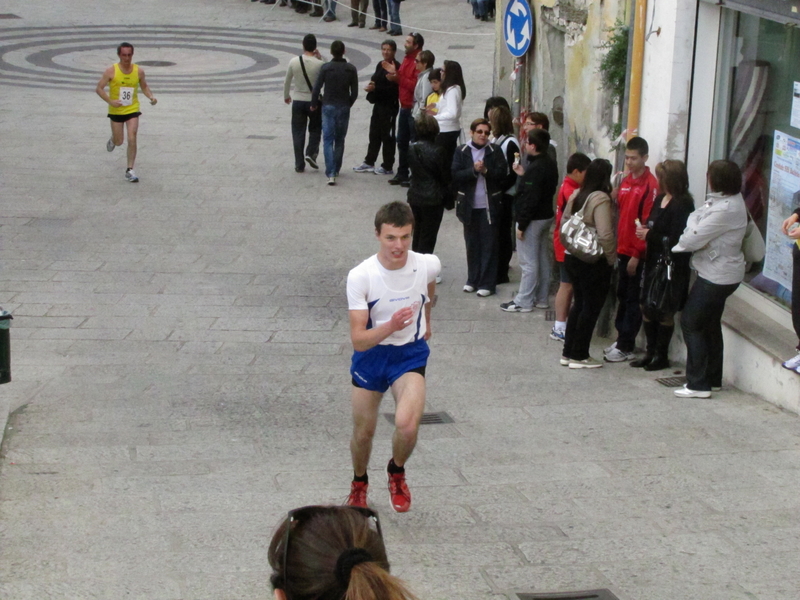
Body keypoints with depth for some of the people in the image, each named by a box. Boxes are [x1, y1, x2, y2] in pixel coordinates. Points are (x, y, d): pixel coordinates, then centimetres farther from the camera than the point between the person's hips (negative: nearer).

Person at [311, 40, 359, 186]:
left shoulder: (325, 68, -8)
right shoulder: (351, 69, -3)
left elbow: (316, 88, -7)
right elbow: (354, 92, 0)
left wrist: (314, 104, 9)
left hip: (328, 107, -2)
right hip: (344, 108, 2)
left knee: (328, 140, -2)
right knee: (339, 140, 16)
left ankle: (330, 173, -14)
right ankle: (336, 169, 24)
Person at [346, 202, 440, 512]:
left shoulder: (428, 265, -16)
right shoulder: (360, 276, -23)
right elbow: (358, 340, -26)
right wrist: (391, 326, -43)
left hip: (411, 354, 0)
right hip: (370, 356, 0)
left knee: (407, 424, -23)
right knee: (363, 432, 12)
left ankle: (397, 472, 11)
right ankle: (359, 483, 45)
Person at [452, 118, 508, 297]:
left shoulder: (495, 151, 0)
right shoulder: (462, 152, 2)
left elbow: (502, 174, -6)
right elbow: (456, 175, -7)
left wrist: (486, 170, -20)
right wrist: (473, 170, -20)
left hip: (489, 205, -2)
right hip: (469, 205, 2)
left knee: (489, 245, 1)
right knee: (472, 245, 11)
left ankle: (487, 283, 6)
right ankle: (472, 280, 22)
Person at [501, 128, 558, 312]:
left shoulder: (534, 169, -23)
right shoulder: (550, 165, 6)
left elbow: (530, 199, -25)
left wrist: (522, 224, -20)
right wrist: (524, 175, 8)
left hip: (533, 219, -10)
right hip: (546, 216, 10)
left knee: (528, 262, -2)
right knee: (543, 259, 15)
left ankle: (523, 302, 5)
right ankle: (541, 298, 24)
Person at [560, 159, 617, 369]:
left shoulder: (576, 195, 6)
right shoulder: (601, 199, -18)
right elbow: (605, 235, -24)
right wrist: (611, 258, -12)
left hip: (573, 257, 8)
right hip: (594, 262, -8)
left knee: (579, 303, 17)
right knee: (591, 308, 2)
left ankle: (568, 353, 21)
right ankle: (579, 356, 7)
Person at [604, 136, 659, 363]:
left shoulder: (650, 185, -13)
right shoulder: (625, 181, 11)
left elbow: (647, 223, -16)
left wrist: (637, 254, -17)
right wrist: (617, 246, 10)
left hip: (637, 253, -7)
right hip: (623, 249, 7)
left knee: (633, 299, 0)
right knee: (622, 296, 14)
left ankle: (626, 347, 5)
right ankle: (621, 339, 25)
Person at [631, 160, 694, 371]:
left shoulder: (682, 205, -17)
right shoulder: (660, 199, 10)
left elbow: (675, 240, -23)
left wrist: (650, 235, -14)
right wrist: (645, 230, -2)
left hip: (671, 266, -8)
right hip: (653, 261, 8)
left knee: (665, 312, 3)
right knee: (647, 307, 11)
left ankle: (662, 356, 15)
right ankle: (651, 351, 23)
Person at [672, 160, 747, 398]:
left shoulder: (726, 209, -25)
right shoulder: (724, 200, 7)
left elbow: (692, 239, -22)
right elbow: (695, 218, 7)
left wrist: (679, 244, -2)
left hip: (717, 276, -10)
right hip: (720, 273, 10)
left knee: (690, 322, -3)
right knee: (710, 325, 18)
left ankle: (698, 384, -1)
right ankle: (712, 379, 28)